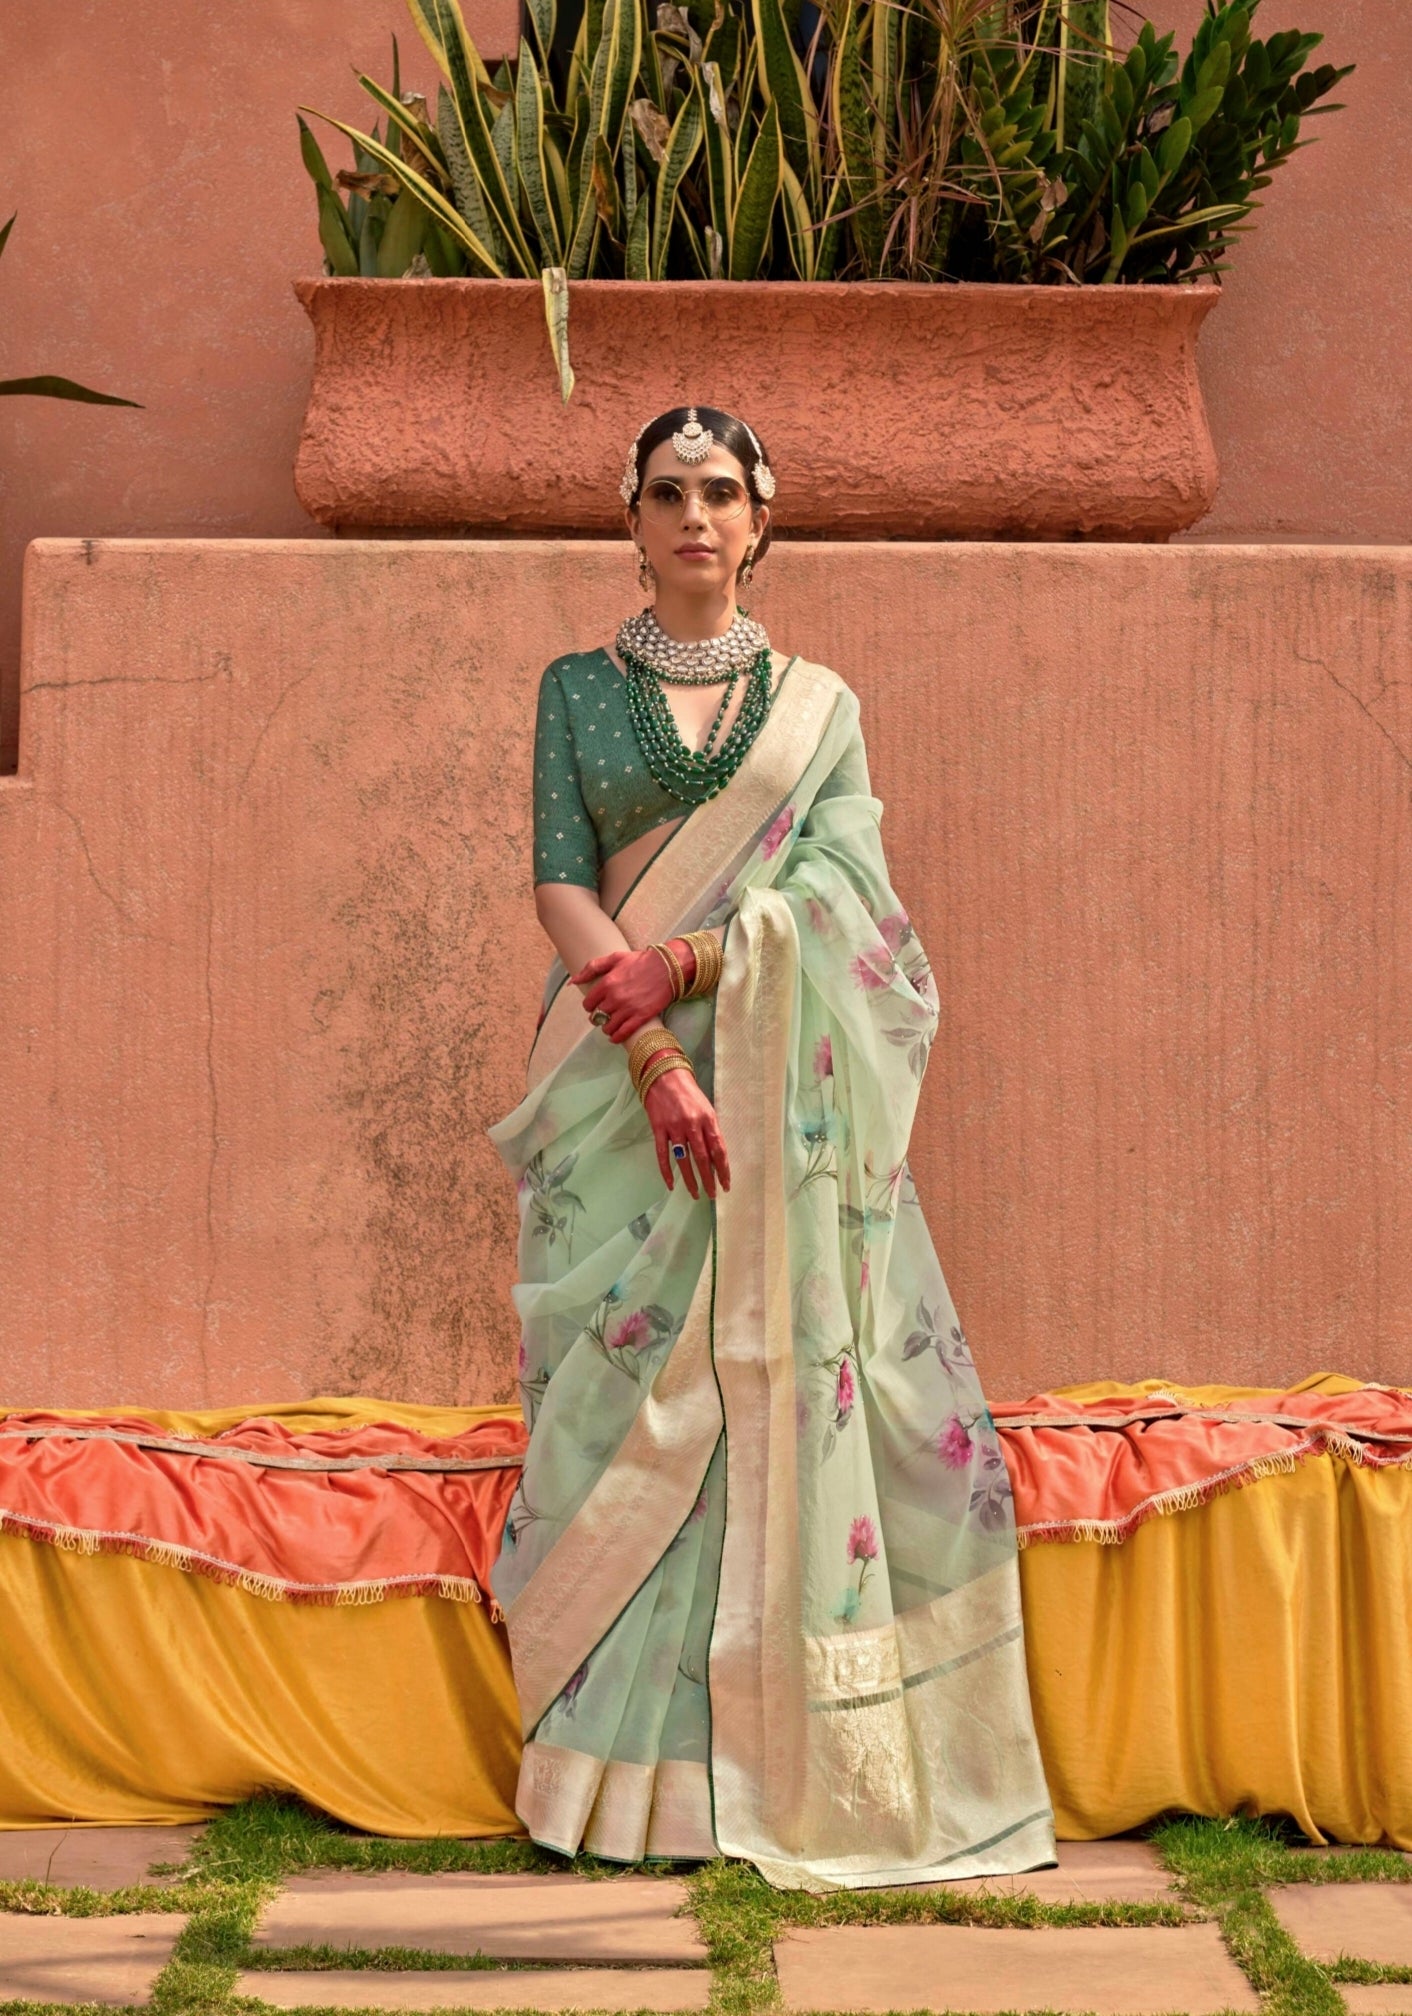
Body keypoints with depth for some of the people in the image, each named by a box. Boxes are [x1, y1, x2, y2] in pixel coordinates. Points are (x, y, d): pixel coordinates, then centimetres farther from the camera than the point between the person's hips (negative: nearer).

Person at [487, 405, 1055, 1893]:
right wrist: (652, 1058, -15)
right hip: (621, 1088, 0)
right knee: (631, 1399, -3)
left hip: (780, 1084, 1)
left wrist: (680, 965, -17)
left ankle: (792, 1756, 3)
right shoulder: (579, 688, 10)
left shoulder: (818, 703, 12)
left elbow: (836, 889, -2)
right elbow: (559, 880, -2)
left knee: (791, 1388, -4)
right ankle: (634, 1766, 3)